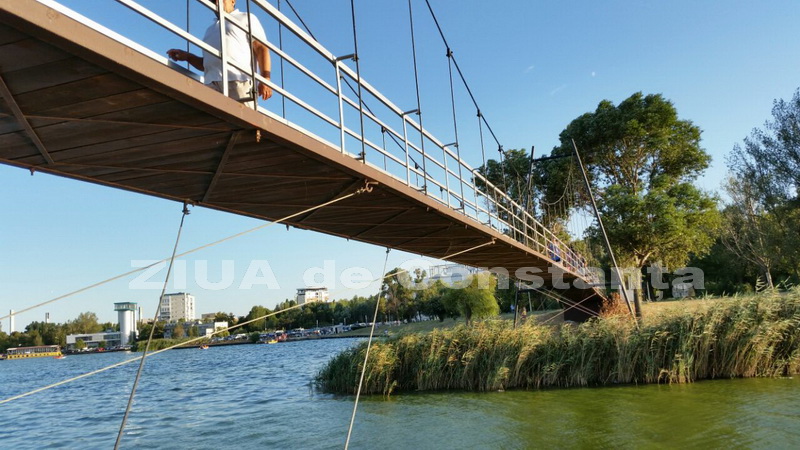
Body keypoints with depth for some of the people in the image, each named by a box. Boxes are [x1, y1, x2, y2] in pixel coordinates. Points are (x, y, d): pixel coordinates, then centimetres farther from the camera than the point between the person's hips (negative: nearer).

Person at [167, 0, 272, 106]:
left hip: (238, 81, -5)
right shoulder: (211, 30, 36)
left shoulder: (246, 18, 18)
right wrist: (187, 56, 16)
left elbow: (261, 48, 4)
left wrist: (265, 79, -11)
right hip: (212, 84, 5)